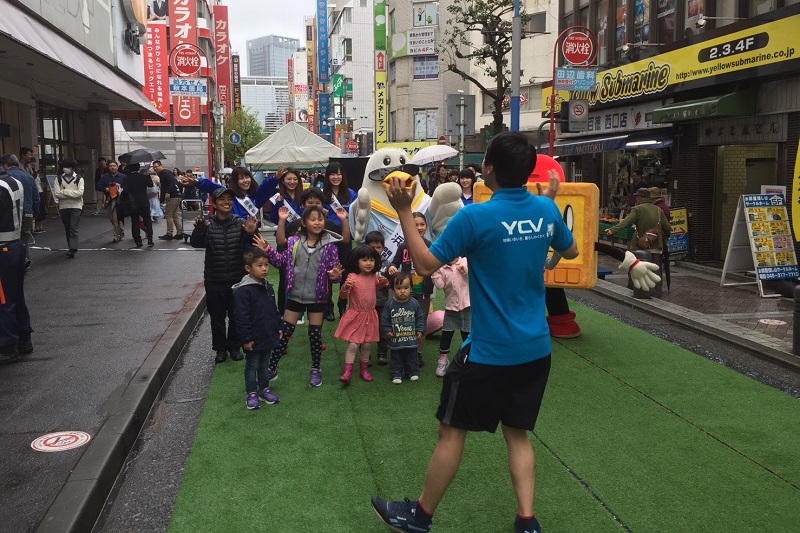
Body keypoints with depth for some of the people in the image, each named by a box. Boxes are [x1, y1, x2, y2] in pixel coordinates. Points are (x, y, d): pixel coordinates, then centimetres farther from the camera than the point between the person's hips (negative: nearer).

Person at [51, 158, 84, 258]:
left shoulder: (79, 179, 0)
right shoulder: (58, 179, 5)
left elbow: (80, 192, -14)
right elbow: (56, 193, -6)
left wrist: (65, 191, -12)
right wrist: (72, 194, -11)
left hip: (76, 206, -3)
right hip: (63, 207, 3)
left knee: (73, 229, -11)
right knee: (67, 229, 10)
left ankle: (72, 249, -17)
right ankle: (71, 248, 19)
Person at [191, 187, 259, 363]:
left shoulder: (240, 223, -3)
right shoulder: (207, 223, -5)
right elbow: (196, 243, -16)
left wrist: (251, 234, -30)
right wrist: (199, 228, -36)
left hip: (237, 279, 1)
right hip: (214, 281, -1)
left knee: (236, 316, 13)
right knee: (217, 316, 11)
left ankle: (234, 346, 30)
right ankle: (220, 348, 27)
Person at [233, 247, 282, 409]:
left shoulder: (268, 287, 4)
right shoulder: (243, 291, -21)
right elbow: (241, 318, -21)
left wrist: (278, 328, 15)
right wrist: (246, 339, -19)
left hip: (268, 337, 7)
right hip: (254, 339, -7)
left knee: (265, 365, 20)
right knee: (252, 366, 9)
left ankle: (264, 390, 33)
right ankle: (251, 394, 21)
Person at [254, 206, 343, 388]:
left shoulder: (329, 245, -8)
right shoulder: (293, 242, -4)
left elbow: (334, 269, -5)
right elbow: (282, 262, 2)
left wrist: (335, 275, -27)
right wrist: (268, 250, -9)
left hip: (317, 297, -1)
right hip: (295, 295, 1)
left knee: (315, 334, 10)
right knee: (285, 332, 8)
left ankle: (315, 369, 28)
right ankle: (272, 367, 20)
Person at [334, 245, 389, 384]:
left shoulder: (374, 277, 0)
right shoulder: (353, 277, -15)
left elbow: (378, 286, 23)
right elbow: (343, 295, -18)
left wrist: (384, 281, 1)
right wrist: (346, 286, -39)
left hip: (370, 316, 5)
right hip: (355, 316, -5)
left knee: (367, 345, 13)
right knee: (353, 345, -8)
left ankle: (364, 369, 29)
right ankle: (347, 372, -2)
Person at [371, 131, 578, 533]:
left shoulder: (475, 217, -20)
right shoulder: (546, 209, -2)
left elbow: (425, 264, -13)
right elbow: (571, 251, 17)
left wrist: (404, 211, -9)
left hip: (488, 351, -5)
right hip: (535, 349, 6)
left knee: (452, 431, 10)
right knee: (517, 432, 19)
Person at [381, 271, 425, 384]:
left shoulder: (414, 303, -8)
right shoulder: (390, 304, -11)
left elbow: (420, 318, 3)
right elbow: (385, 319, -2)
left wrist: (420, 330, 0)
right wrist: (386, 331, -7)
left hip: (411, 339, 1)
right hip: (396, 339, -1)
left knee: (412, 358, 15)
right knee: (396, 358, 11)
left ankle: (413, 372, 32)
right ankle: (396, 375, 23)